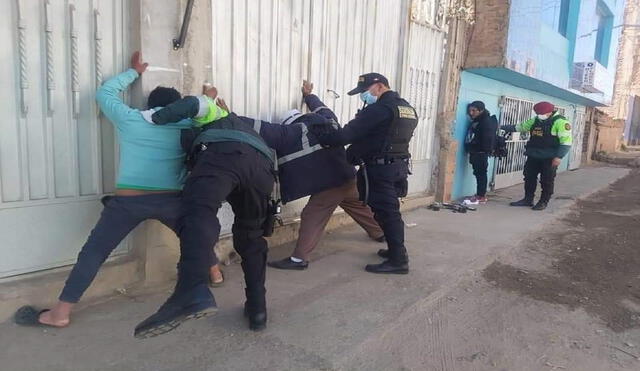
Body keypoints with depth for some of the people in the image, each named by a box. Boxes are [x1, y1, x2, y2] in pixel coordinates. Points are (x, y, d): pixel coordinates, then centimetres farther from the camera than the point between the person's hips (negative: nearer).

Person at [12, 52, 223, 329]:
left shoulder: (129, 119, 11)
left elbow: (105, 92, 25)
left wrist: (134, 71, 35)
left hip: (129, 200, -1)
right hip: (171, 199, 1)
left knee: (93, 251, 6)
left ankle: (60, 313, 8)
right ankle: (214, 272, 43)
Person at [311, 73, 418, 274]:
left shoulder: (380, 108, -16)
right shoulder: (408, 108, 14)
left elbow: (348, 134, -21)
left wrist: (317, 134, -13)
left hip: (380, 168, -10)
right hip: (399, 165, 10)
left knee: (385, 213, -4)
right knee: (390, 211, 19)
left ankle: (398, 260, 3)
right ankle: (396, 251, 30)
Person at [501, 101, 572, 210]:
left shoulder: (560, 122, -12)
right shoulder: (535, 120, 10)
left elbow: (566, 141, -17)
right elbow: (519, 127, 19)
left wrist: (559, 157, -24)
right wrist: (502, 127, 12)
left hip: (549, 158, -7)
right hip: (533, 156, 7)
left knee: (546, 181, 3)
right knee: (529, 178, 12)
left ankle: (543, 202, 14)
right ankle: (527, 199, 24)